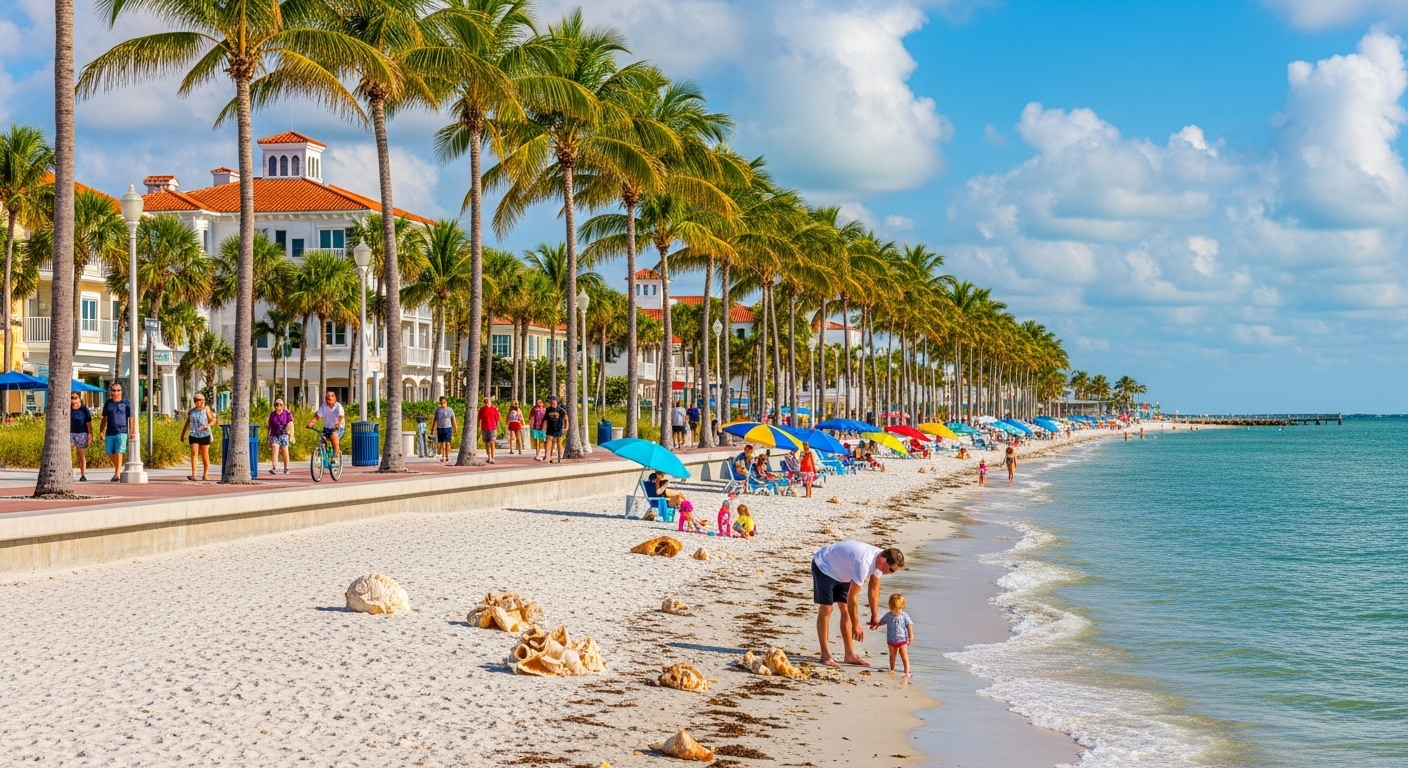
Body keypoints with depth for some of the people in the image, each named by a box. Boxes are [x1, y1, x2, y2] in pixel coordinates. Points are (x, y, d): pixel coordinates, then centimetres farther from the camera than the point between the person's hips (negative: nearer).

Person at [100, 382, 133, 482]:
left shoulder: (126, 403, 3)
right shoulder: (108, 403, 12)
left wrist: (132, 431, -5)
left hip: (121, 432, -4)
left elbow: (131, 418, 2)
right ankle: (118, 470, 25)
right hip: (109, 432, 4)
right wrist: (101, 432, 14)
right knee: (109, 453, 6)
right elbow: (104, 418, 18)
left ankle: (117, 474, -11)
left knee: (119, 452, -12)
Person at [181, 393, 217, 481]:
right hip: (193, 435, 1)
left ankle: (205, 475, 17)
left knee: (205, 456, 6)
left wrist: (207, 425, -18)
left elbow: (213, 421, 2)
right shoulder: (191, 411, 9)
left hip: (204, 435, -1)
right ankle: (193, 475, -21)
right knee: (194, 453, -13)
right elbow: (187, 423, 18)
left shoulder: (206, 410, 2)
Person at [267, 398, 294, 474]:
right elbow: (269, 426, 14)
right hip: (274, 435, 1)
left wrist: (291, 435, -11)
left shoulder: (287, 413, 0)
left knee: (285, 452, 3)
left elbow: (291, 424, -1)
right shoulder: (272, 414, 8)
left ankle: (286, 469, 16)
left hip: (284, 435, -1)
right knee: (274, 451, -13)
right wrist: (268, 437, 14)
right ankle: (274, 468, -24)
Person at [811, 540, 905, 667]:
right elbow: (852, 597, -33)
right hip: (824, 566, -9)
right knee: (826, 610, -10)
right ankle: (825, 655, -4)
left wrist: (874, 616, 5)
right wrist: (856, 625, -25)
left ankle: (850, 655, 6)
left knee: (846, 611, 4)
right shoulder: (864, 563, -39)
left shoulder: (879, 560, -12)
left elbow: (874, 590, 3)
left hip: (841, 572, 9)